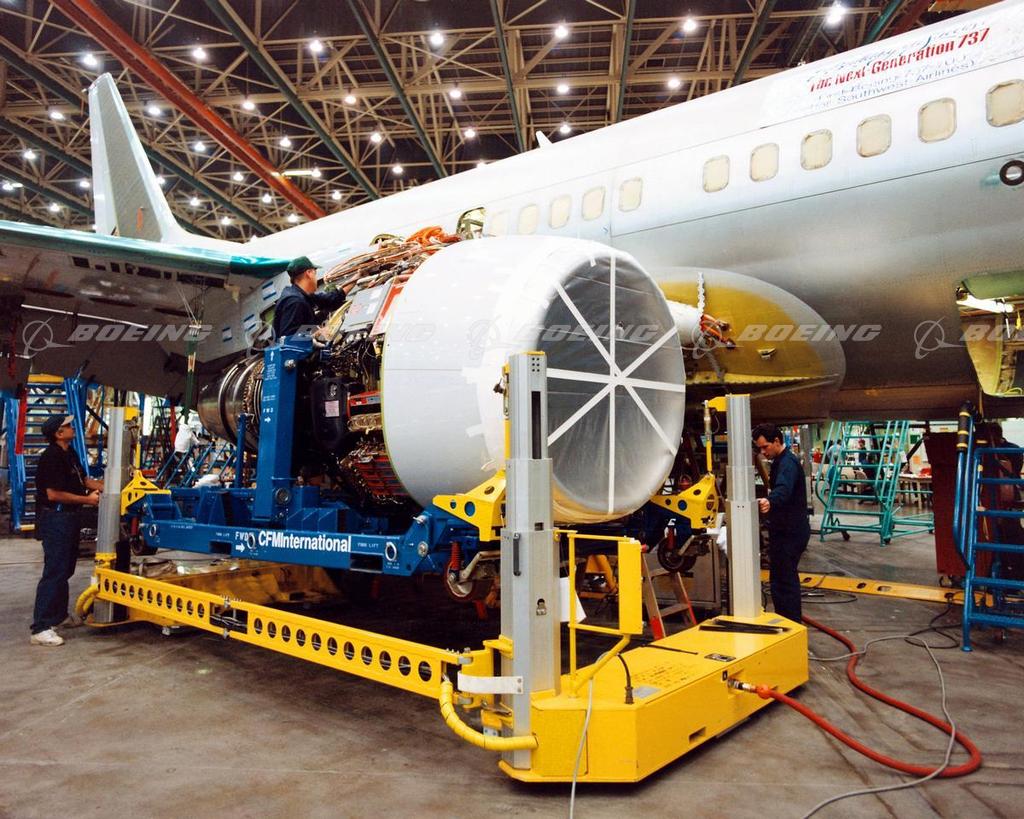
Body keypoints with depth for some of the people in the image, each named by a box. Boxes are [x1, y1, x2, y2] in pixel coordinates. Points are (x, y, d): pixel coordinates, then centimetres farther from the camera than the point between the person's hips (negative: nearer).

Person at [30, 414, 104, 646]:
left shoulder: (69, 454, 11)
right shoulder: (51, 457, -19)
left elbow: (84, 479, 17)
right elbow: (53, 494, -22)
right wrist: (87, 499, -17)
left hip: (69, 518, 10)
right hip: (55, 519, -10)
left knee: (65, 570, 20)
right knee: (54, 572, -11)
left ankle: (59, 615, 34)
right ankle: (40, 629, -8)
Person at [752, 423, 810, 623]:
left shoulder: (788, 463, -20)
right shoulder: (781, 461, 14)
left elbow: (783, 490, -41)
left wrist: (769, 502, -59)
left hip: (790, 532, -11)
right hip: (788, 530, 11)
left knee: (781, 580, -11)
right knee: (788, 578, 20)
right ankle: (793, 622, 32)